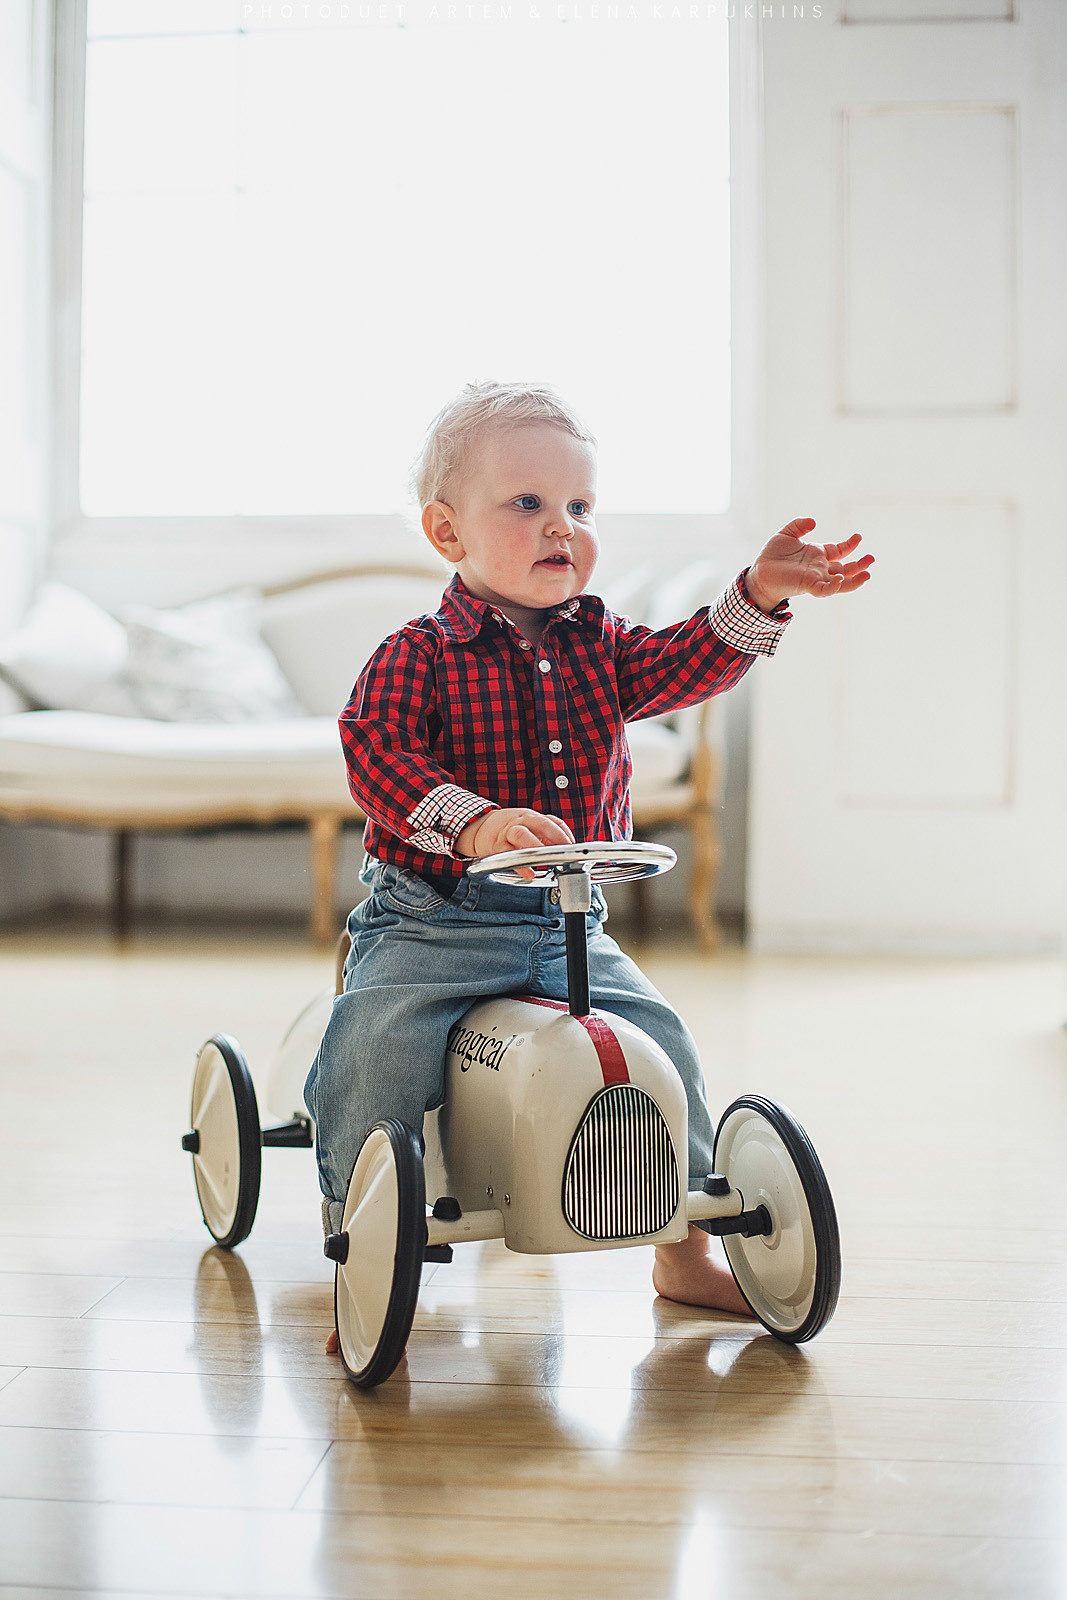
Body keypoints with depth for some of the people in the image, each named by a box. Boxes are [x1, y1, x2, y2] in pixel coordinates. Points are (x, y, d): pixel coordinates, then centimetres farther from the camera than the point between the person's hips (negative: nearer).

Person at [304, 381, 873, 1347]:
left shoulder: (599, 646, 10)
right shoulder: (417, 656, -7)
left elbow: (689, 664, -1)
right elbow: (379, 757, -21)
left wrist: (761, 595, -19)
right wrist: (473, 823, -38)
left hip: (572, 925, 5)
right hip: (434, 921, -4)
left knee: (661, 1041, -5)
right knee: (380, 1046, -25)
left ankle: (686, 1252, 15)